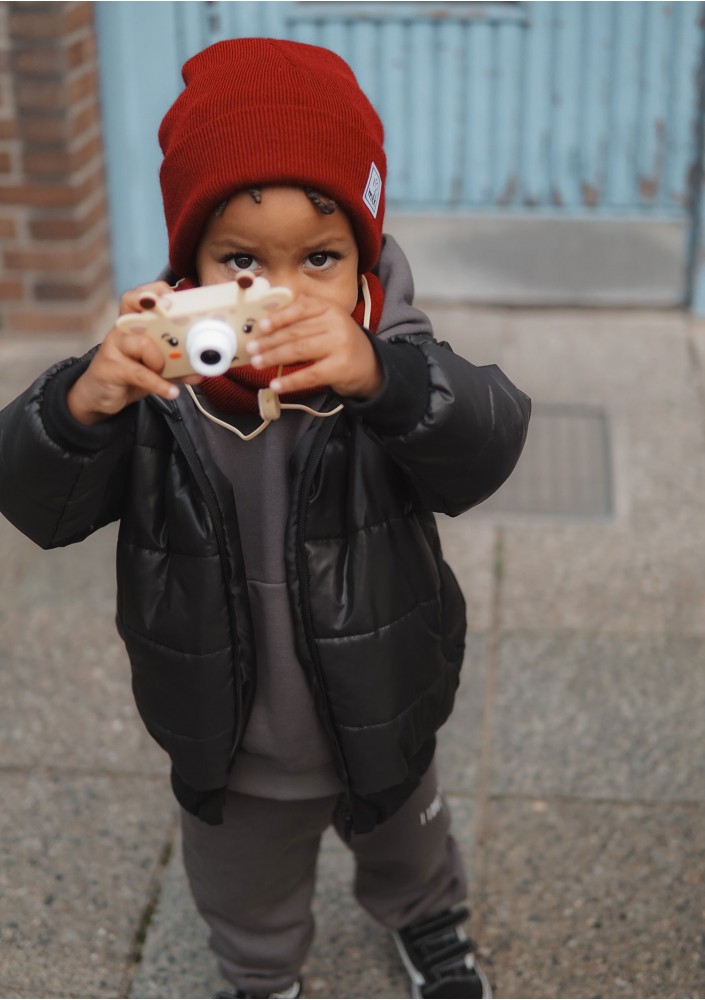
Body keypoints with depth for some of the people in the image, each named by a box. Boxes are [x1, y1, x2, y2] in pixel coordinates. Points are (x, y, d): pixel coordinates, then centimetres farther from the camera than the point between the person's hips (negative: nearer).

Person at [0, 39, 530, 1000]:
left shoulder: (397, 365, -22)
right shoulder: (155, 381, -22)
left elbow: (483, 449, -36)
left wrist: (380, 377, -56)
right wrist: (80, 404, -46)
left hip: (379, 727, 0)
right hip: (229, 751, 0)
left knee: (406, 842, 33)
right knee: (245, 895, 29)